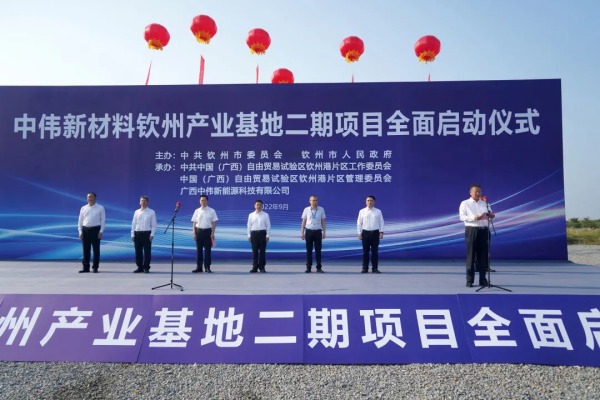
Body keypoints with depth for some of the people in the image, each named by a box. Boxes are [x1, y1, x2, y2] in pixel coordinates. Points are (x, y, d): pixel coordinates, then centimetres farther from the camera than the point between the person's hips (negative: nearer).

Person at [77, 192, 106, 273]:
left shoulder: (100, 208, 1)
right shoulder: (83, 208, 9)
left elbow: (103, 220, -2)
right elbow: (80, 220, 10)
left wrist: (101, 231, -9)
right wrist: (80, 231, 2)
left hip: (95, 229, -3)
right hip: (85, 229, 3)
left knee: (96, 249, 1)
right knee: (86, 249, 6)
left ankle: (95, 267, 9)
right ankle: (86, 267, 13)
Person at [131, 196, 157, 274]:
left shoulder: (151, 212, 2)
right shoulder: (136, 212, 10)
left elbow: (154, 224, 0)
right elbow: (133, 224, 11)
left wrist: (152, 235, -9)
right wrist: (133, 234, 5)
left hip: (147, 233, -3)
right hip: (137, 233, 3)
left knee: (147, 251, -1)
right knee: (138, 251, 6)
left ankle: (146, 267, 8)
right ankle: (140, 267, 15)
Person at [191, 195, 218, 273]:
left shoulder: (212, 211, 1)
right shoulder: (197, 211, 6)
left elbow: (214, 223, 0)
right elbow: (194, 223, 7)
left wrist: (212, 233, -8)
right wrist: (194, 233, -1)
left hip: (208, 231, -2)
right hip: (199, 231, 2)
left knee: (207, 250, 1)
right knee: (199, 250, 5)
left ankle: (207, 267, 8)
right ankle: (199, 267, 12)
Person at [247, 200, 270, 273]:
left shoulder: (265, 215, 3)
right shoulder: (251, 215, 7)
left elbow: (268, 226, 2)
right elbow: (249, 226, 9)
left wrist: (267, 235, -4)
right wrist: (249, 235, 3)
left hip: (262, 233, -1)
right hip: (254, 233, 1)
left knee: (262, 251, 2)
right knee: (254, 251, 3)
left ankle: (262, 267, 10)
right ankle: (255, 267, 11)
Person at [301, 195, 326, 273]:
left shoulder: (321, 209, 2)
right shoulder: (306, 210, 1)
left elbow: (323, 221, 6)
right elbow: (304, 221, 6)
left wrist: (324, 232, 2)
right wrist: (302, 232, 2)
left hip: (318, 231, 0)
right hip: (309, 231, 0)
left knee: (318, 250, 2)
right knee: (309, 250, 4)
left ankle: (319, 267, 9)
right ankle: (308, 267, 11)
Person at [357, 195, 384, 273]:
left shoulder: (378, 211, 7)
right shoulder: (362, 211, 5)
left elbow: (381, 222, 6)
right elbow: (359, 223, 5)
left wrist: (381, 232, -3)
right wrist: (359, 233, 0)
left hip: (375, 232, 0)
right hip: (365, 232, 0)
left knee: (375, 251, 2)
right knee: (365, 251, 3)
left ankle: (375, 268, 10)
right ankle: (365, 268, 10)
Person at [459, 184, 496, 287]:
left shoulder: (484, 203, 17)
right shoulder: (465, 203, 3)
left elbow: (489, 215, 15)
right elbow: (462, 217, -6)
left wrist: (491, 215, -9)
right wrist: (474, 218, -21)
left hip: (484, 230, 4)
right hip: (472, 230, -4)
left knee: (483, 255, 5)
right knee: (471, 255, -2)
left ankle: (482, 279, 14)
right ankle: (469, 280, 4)